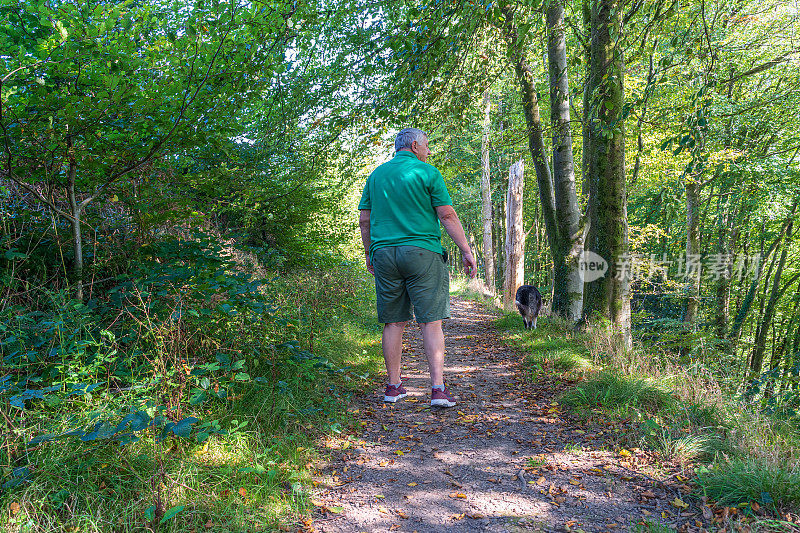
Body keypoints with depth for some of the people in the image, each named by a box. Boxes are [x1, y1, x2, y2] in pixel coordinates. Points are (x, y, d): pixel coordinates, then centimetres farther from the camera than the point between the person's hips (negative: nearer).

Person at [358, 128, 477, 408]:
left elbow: (364, 220, 14)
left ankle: (393, 386, 15)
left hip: (384, 254, 4)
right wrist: (467, 251, -1)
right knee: (431, 322, -3)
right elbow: (447, 216, -5)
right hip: (422, 252, -4)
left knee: (394, 323, 9)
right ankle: (438, 388, -7)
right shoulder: (427, 172, 0)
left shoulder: (375, 175, 14)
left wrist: (369, 253, 23)